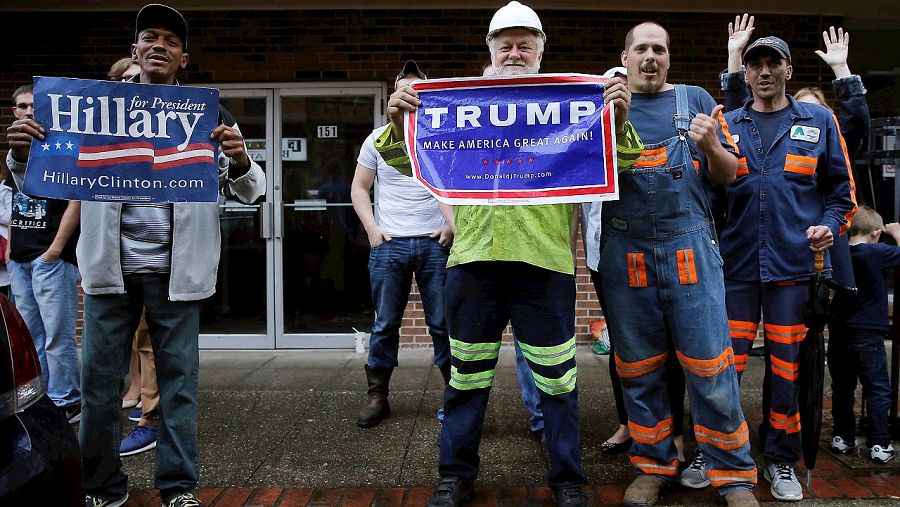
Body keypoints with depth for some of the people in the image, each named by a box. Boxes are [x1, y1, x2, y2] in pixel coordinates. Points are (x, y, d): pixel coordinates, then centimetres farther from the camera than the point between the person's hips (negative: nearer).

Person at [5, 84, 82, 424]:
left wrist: (56, 248, -15)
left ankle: (65, 404, 3)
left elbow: (76, 201, -12)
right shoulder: (13, 151, 17)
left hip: (51, 257, -7)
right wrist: (10, 244, 15)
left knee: (57, 335, -6)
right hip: (19, 259, 8)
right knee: (30, 335, 12)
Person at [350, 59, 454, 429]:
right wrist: (371, 227, -1)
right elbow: (359, 188, 11)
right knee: (385, 324, 6)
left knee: (444, 323, 3)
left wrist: (453, 225, -4)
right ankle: (377, 396, 16)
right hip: (388, 245, 1)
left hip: (435, 243, -1)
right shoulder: (379, 138, 9)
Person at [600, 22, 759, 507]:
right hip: (624, 252, 1)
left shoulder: (695, 99, 13)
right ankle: (654, 466, 23)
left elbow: (728, 175, 11)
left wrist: (711, 147, -10)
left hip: (690, 247, -1)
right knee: (638, 369, 8)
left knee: (710, 367, -1)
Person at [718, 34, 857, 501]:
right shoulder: (727, 125, 10)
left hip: (795, 265, 0)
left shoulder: (819, 121, 10)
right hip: (736, 265, 0)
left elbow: (842, 189, 12)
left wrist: (831, 225, -5)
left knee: (787, 368, 7)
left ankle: (781, 460, 23)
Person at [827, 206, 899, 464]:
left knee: (842, 387, 15)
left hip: (838, 333, 5)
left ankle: (842, 437, 22)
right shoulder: (877, 252, -12)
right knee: (878, 390, 4)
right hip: (867, 334, -5)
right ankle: (879, 444, 5)